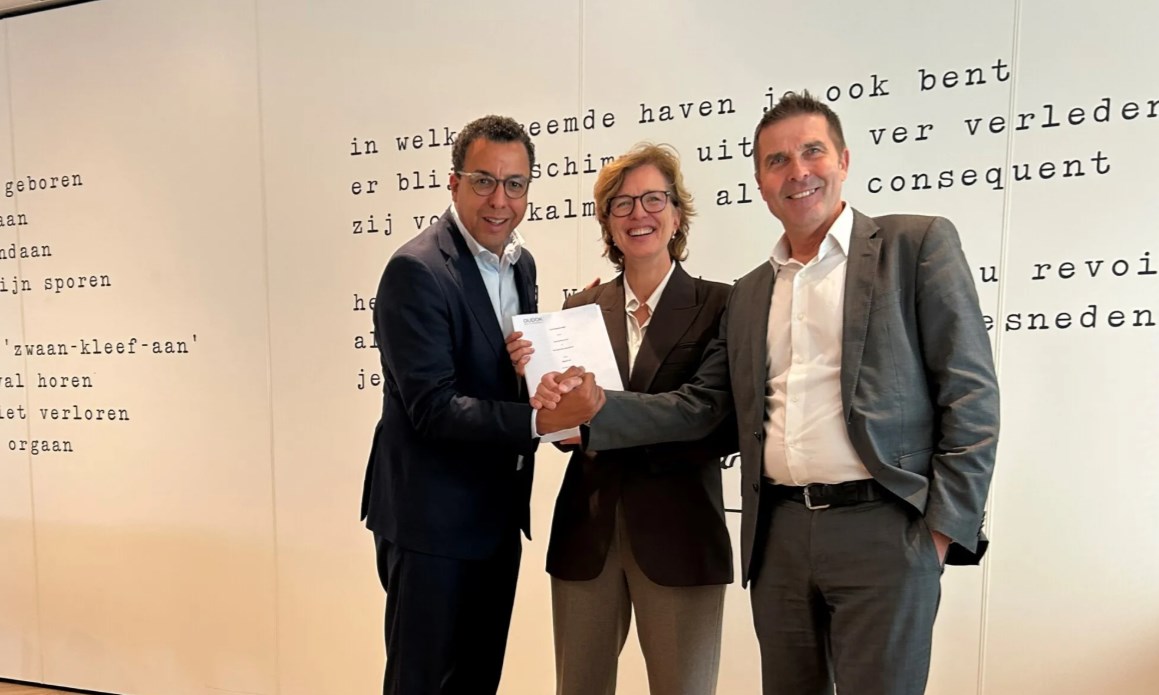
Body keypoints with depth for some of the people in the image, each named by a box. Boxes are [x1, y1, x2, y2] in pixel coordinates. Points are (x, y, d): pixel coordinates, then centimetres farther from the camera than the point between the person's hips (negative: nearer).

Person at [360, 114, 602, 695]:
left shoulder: (520, 263, 7)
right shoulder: (417, 269, -18)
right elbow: (433, 408, -24)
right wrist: (541, 419, -33)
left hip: (498, 514, 8)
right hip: (433, 517, -7)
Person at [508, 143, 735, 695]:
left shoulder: (718, 306, -4)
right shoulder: (582, 308, 6)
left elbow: (726, 427, -10)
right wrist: (532, 375, -11)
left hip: (677, 534, -3)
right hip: (587, 530, 3)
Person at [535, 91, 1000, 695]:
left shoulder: (917, 244, 0)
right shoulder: (748, 294, 14)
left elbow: (970, 395, -4)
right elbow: (699, 405, 8)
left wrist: (945, 529, -9)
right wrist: (590, 410, -5)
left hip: (882, 531, -4)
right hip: (777, 537, 5)